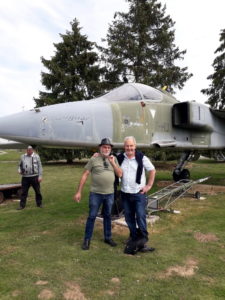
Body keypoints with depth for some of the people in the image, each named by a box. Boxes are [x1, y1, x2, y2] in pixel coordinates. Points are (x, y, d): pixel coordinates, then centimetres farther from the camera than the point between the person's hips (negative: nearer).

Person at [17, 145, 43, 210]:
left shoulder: (36, 156, 2)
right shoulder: (23, 156, 8)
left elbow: (40, 167, 1)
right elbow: (20, 165, 20)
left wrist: (40, 176, -5)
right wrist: (19, 170, -2)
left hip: (34, 177, -2)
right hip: (25, 177, 2)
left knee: (37, 191, 6)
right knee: (24, 191, 5)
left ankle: (39, 204, 20)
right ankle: (22, 205, 15)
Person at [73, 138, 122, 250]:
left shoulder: (113, 159, 5)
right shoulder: (93, 159, -5)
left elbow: (120, 174, 1)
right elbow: (85, 175, -5)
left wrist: (113, 163, -12)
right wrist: (79, 192, -7)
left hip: (110, 194, 3)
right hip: (95, 193, -3)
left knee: (107, 216, 16)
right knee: (92, 216, 4)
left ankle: (108, 237, 32)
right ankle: (87, 240, 19)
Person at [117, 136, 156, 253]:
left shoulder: (142, 158, -7)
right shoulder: (120, 158, 1)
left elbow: (152, 170, 1)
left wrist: (149, 185, -2)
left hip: (139, 193, -3)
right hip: (125, 194, 4)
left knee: (141, 218, -3)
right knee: (129, 218, 14)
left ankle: (143, 242, 10)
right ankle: (134, 238, 32)